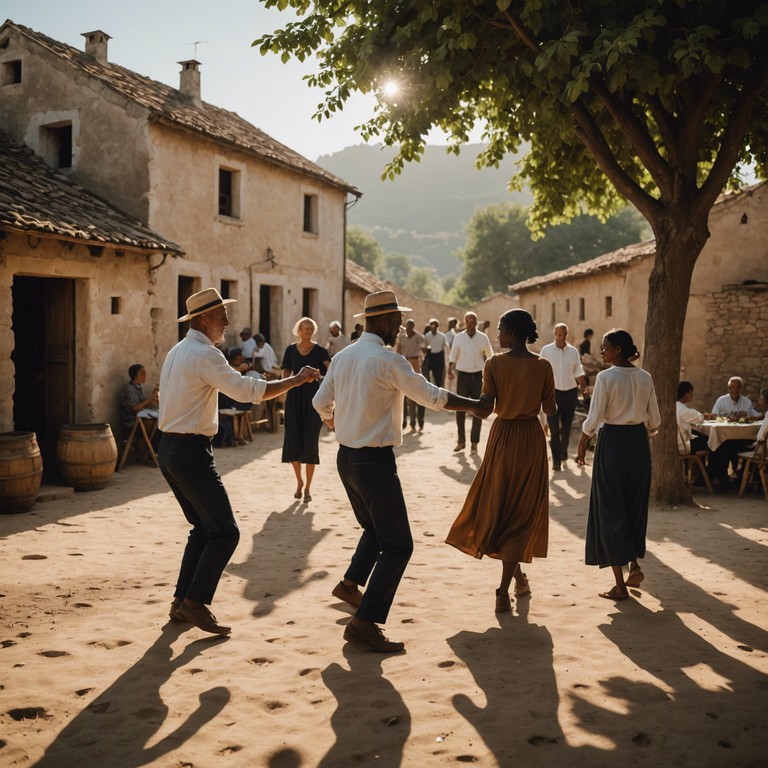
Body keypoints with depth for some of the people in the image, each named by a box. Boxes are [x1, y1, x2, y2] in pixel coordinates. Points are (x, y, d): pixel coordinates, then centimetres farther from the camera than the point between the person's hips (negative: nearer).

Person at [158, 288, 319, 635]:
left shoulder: (176, 352, 15)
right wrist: (297, 380, -13)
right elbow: (249, 390, -22)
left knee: (203, 527, 18)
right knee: (225, 531, -4)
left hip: (169, 449, 10)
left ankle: (181, 601, 19)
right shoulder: (204, 354, -15)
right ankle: (196, 603, -2)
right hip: (191, 451, -10)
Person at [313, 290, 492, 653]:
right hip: (375, 461, -9)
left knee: (374, 528, 29)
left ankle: (350, 583, 30)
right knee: (398, 545, -2)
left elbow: (320, 402, 14)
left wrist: (332, 420, 37)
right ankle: (364, 622, -6)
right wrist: (474, 406, 1)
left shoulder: (342, 357, 7)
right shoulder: (388, 360, -16)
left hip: (346, 457, 9)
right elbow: (432, 397, -13)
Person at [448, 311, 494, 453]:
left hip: (478, 376, 0)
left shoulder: (483, 338, -2)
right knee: (460, 409, 1)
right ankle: (461, 441, 14)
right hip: (462, 376, 0)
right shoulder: (459, 337, -2)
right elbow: (453, 356, 3)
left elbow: (490, 357, 8)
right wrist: (450, 370, -12)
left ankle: (474, 442, 13)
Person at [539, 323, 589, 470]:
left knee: (566, 426, 13)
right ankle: (556, 460, 2)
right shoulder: (546, 350, -2)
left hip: (570, 392, 2)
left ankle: (564, 451, 38)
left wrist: (584, 388, -8)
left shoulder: (573, 351, 4)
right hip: (553, 392, -2)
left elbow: (578, 372, 7)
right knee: (554, 428, -4)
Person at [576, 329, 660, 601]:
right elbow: (654, 421, 5)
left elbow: (594, 419, -13)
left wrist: (582, 445, 0)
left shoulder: (606, 377, -12)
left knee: (610, 508, 4)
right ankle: (634, 563, 12)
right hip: (639, 443, 5)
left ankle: (620, 584, 5)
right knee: (635, 505, 20)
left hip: (612, 442, -5)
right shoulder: (645, 378, 3)